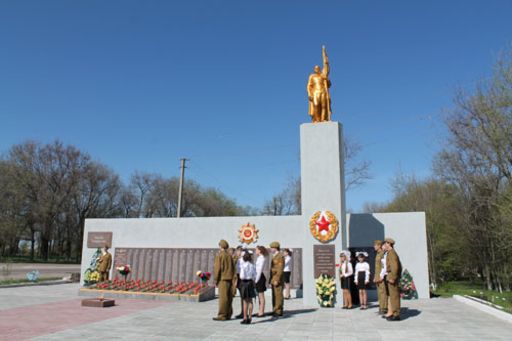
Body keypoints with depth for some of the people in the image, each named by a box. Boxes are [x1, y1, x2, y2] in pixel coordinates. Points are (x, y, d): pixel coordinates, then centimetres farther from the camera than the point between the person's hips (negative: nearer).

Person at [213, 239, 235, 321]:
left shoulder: (219, 255, -7)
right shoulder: (229, 256, 10)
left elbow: (217, 268, -11)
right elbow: (233, 268, 11)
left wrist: (216, 280, -4)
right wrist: (232, 277, 16)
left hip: (223, 279, -6)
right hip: (230, 279, 6)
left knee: (223, 297, -6)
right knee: (229, 297, 10)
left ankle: (222, 315, -5)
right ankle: (228, 314, 15)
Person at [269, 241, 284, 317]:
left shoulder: (280, 257, -13)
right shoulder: (274, 256, 17)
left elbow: (280, 269, -18)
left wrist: (276, 280, -22)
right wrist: (271, 279, 17)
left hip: (277, 279, -10)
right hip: (273, 279, 10)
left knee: (278, 295, -7)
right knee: (275, 295, 11)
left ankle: (279, 311, -3)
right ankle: (275, 311, 16)